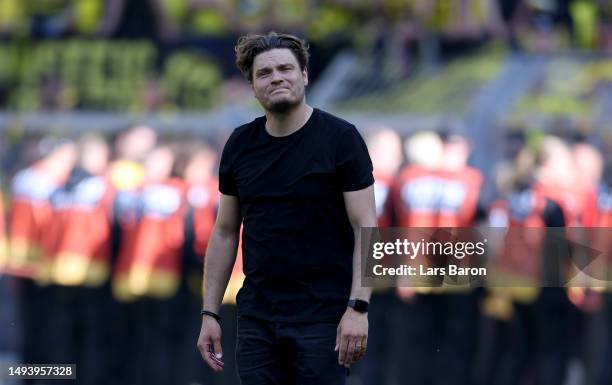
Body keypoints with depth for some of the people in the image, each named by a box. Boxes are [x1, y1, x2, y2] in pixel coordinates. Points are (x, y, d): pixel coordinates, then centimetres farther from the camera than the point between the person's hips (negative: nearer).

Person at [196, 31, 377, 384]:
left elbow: (365, 227, -9)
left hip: (321, 315, -5)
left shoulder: (340, 138, -6)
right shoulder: (240, 144, 7)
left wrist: (358, 307, -17)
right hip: (257, 316, 5)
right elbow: (225, 232, 13)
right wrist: (210, 313, 9)